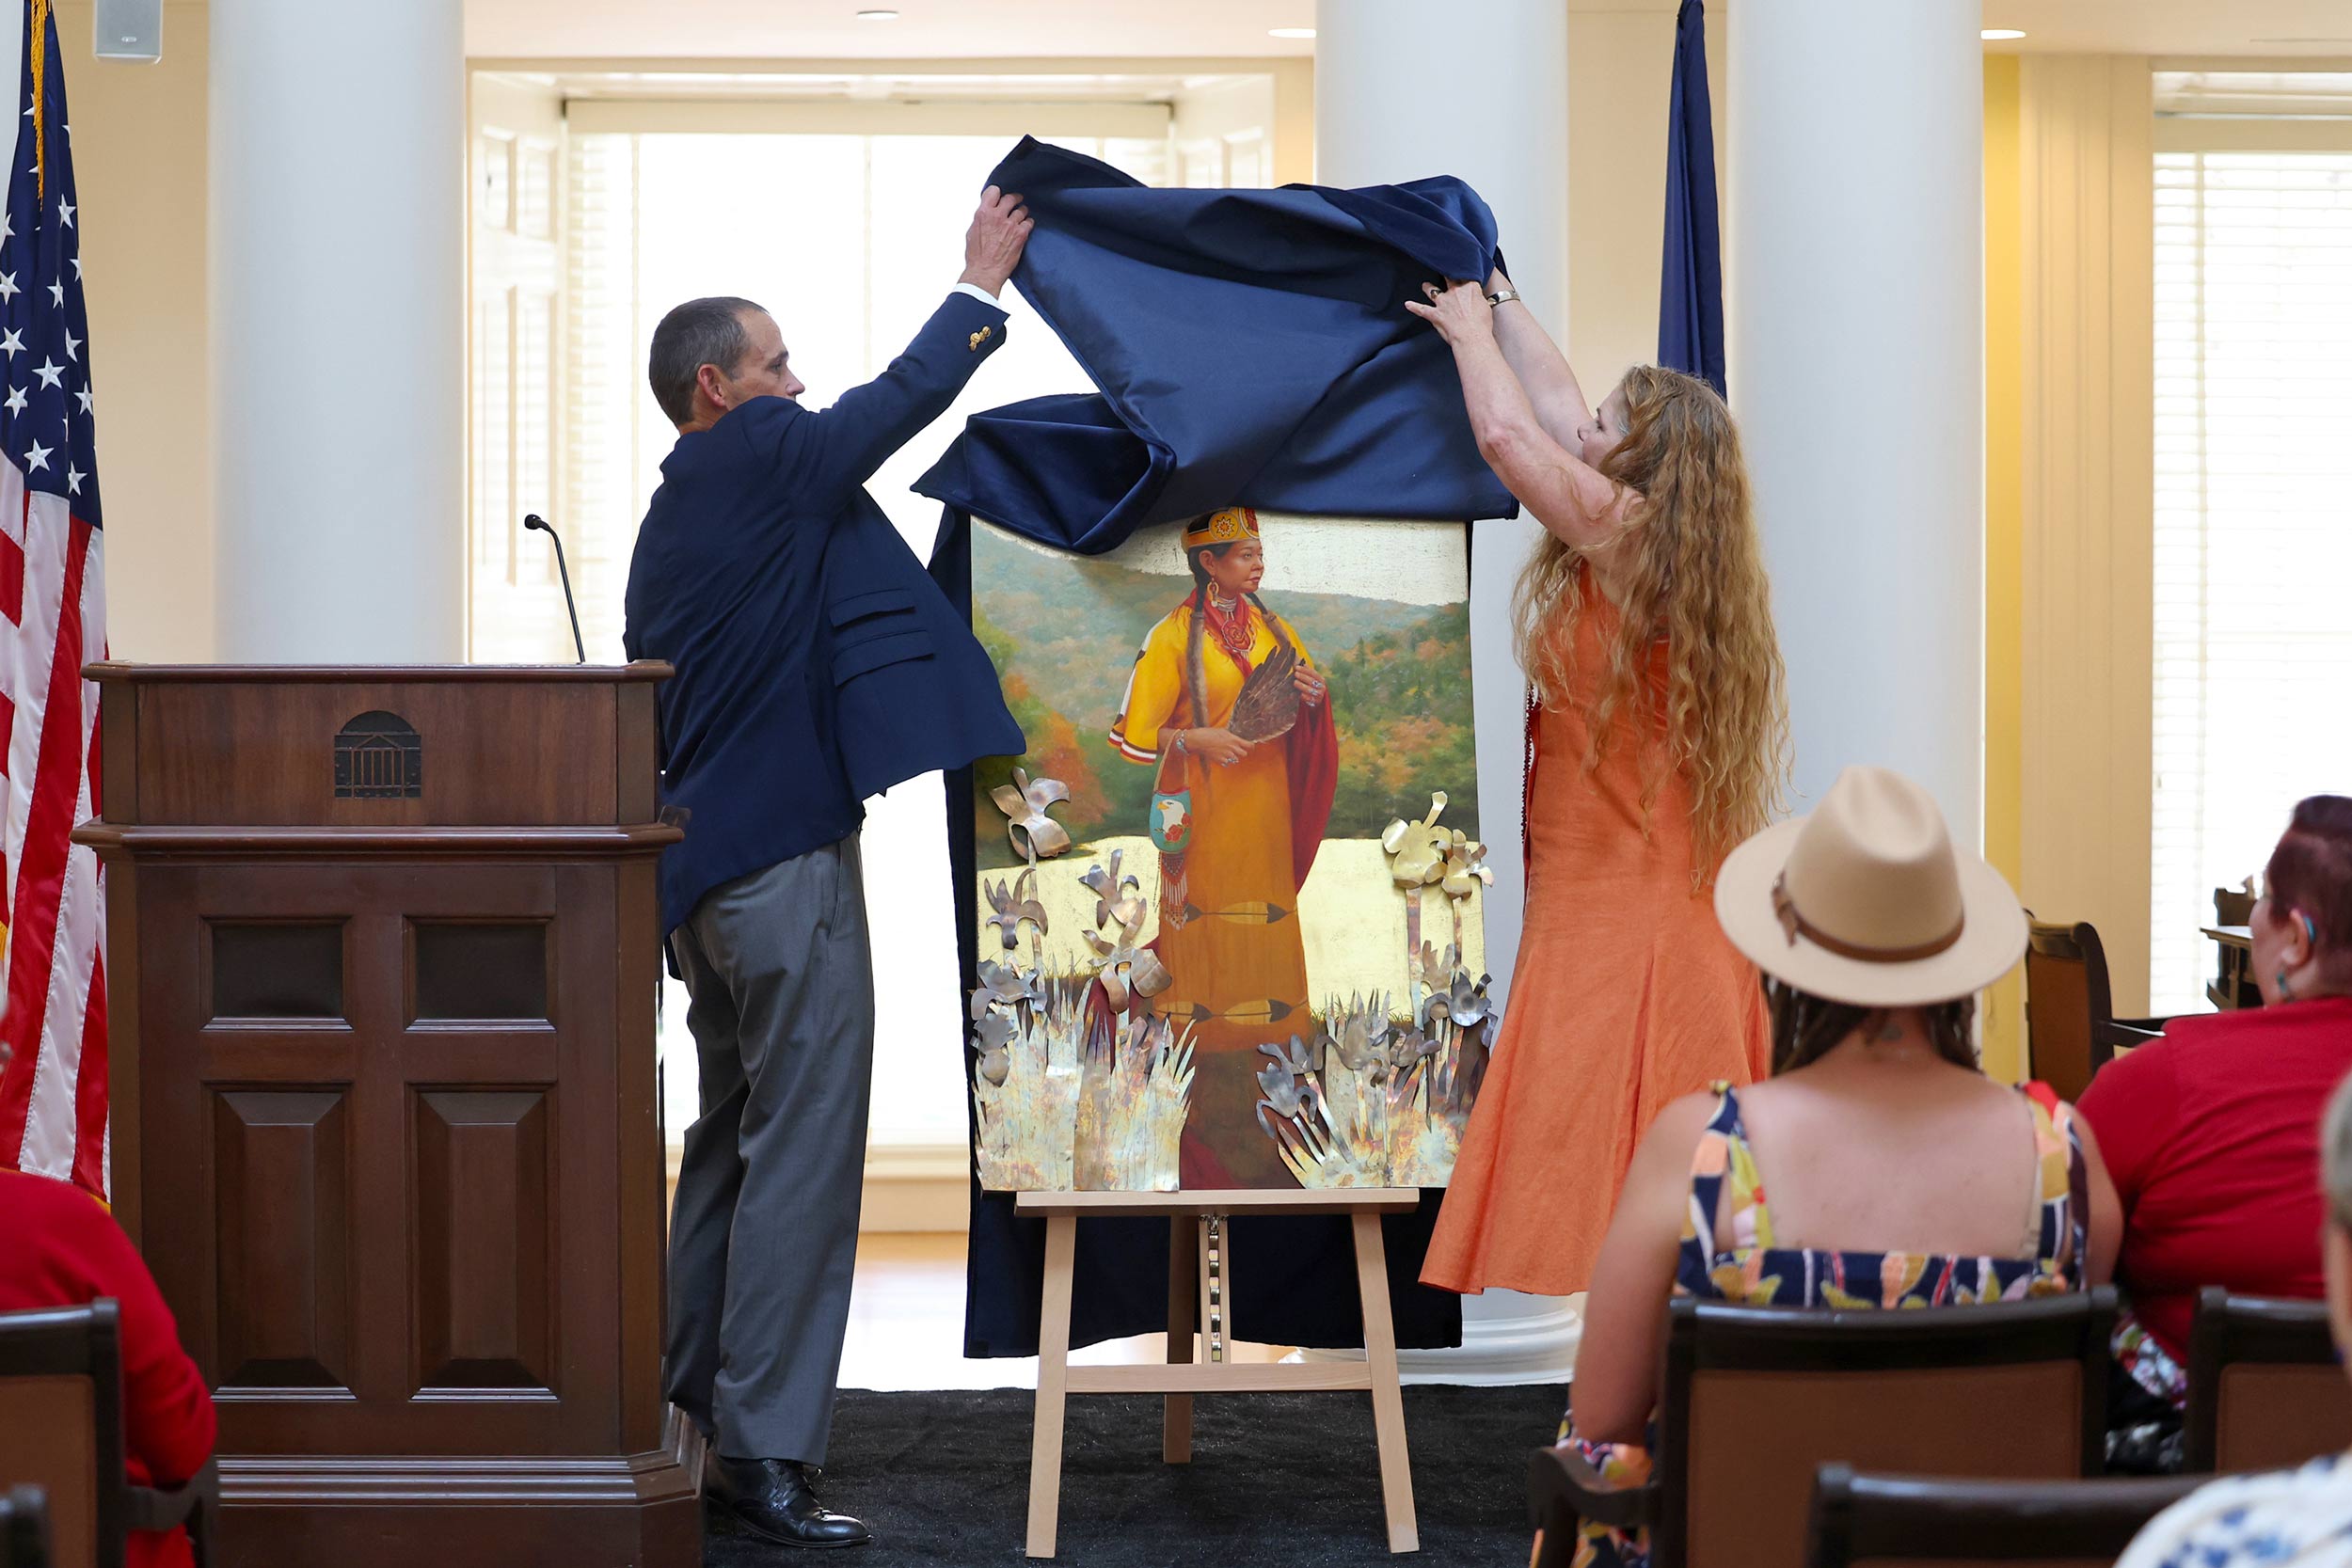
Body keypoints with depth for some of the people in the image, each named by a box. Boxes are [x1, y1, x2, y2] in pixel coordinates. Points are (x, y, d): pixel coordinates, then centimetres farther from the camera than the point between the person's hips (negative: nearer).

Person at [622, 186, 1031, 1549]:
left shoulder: (674, 514, 18)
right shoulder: (761, 455, -8)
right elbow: (905, 399, -3)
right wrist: (982, 287, 10)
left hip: (702, 862, 10)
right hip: (786, 859, -10)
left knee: (733, 1135, 17)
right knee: (803, 1146, -8)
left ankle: (681, 1414, 20)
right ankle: (767, 1448, -9)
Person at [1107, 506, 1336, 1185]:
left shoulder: (1272, 628, 9)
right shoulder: (1173, 636, -7)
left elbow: (1301, 708, 18)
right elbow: (1134, 729, -8)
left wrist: (1313, 695, -4)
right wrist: (1196, 738, -20)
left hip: (1264, 799, 5)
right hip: (1202, 805, -5)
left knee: (1264, 918, 5)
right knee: (1202, 915, -3)